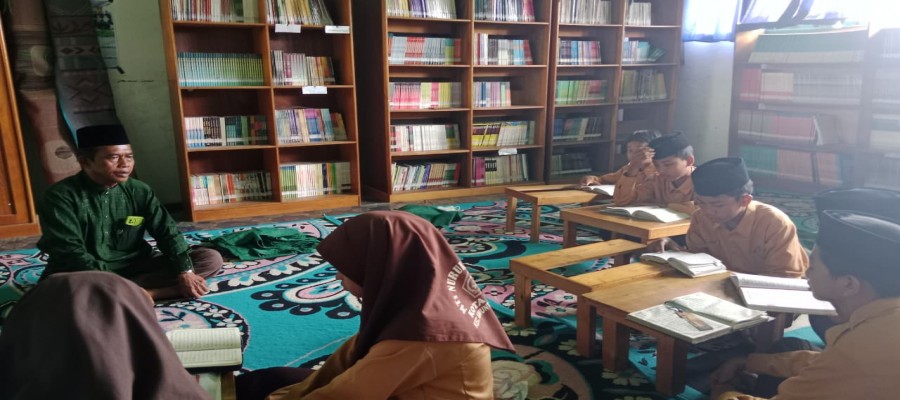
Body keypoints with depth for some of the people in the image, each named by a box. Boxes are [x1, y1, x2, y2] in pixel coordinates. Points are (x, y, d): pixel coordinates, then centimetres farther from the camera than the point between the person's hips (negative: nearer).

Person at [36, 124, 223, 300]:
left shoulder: (139, 191, 1)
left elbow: (167, 232, 0)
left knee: (211, 258, -12)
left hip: (133, 269, 4)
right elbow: (69, 251, -17)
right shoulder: (60, 196, -9)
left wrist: (185, 271, -16)